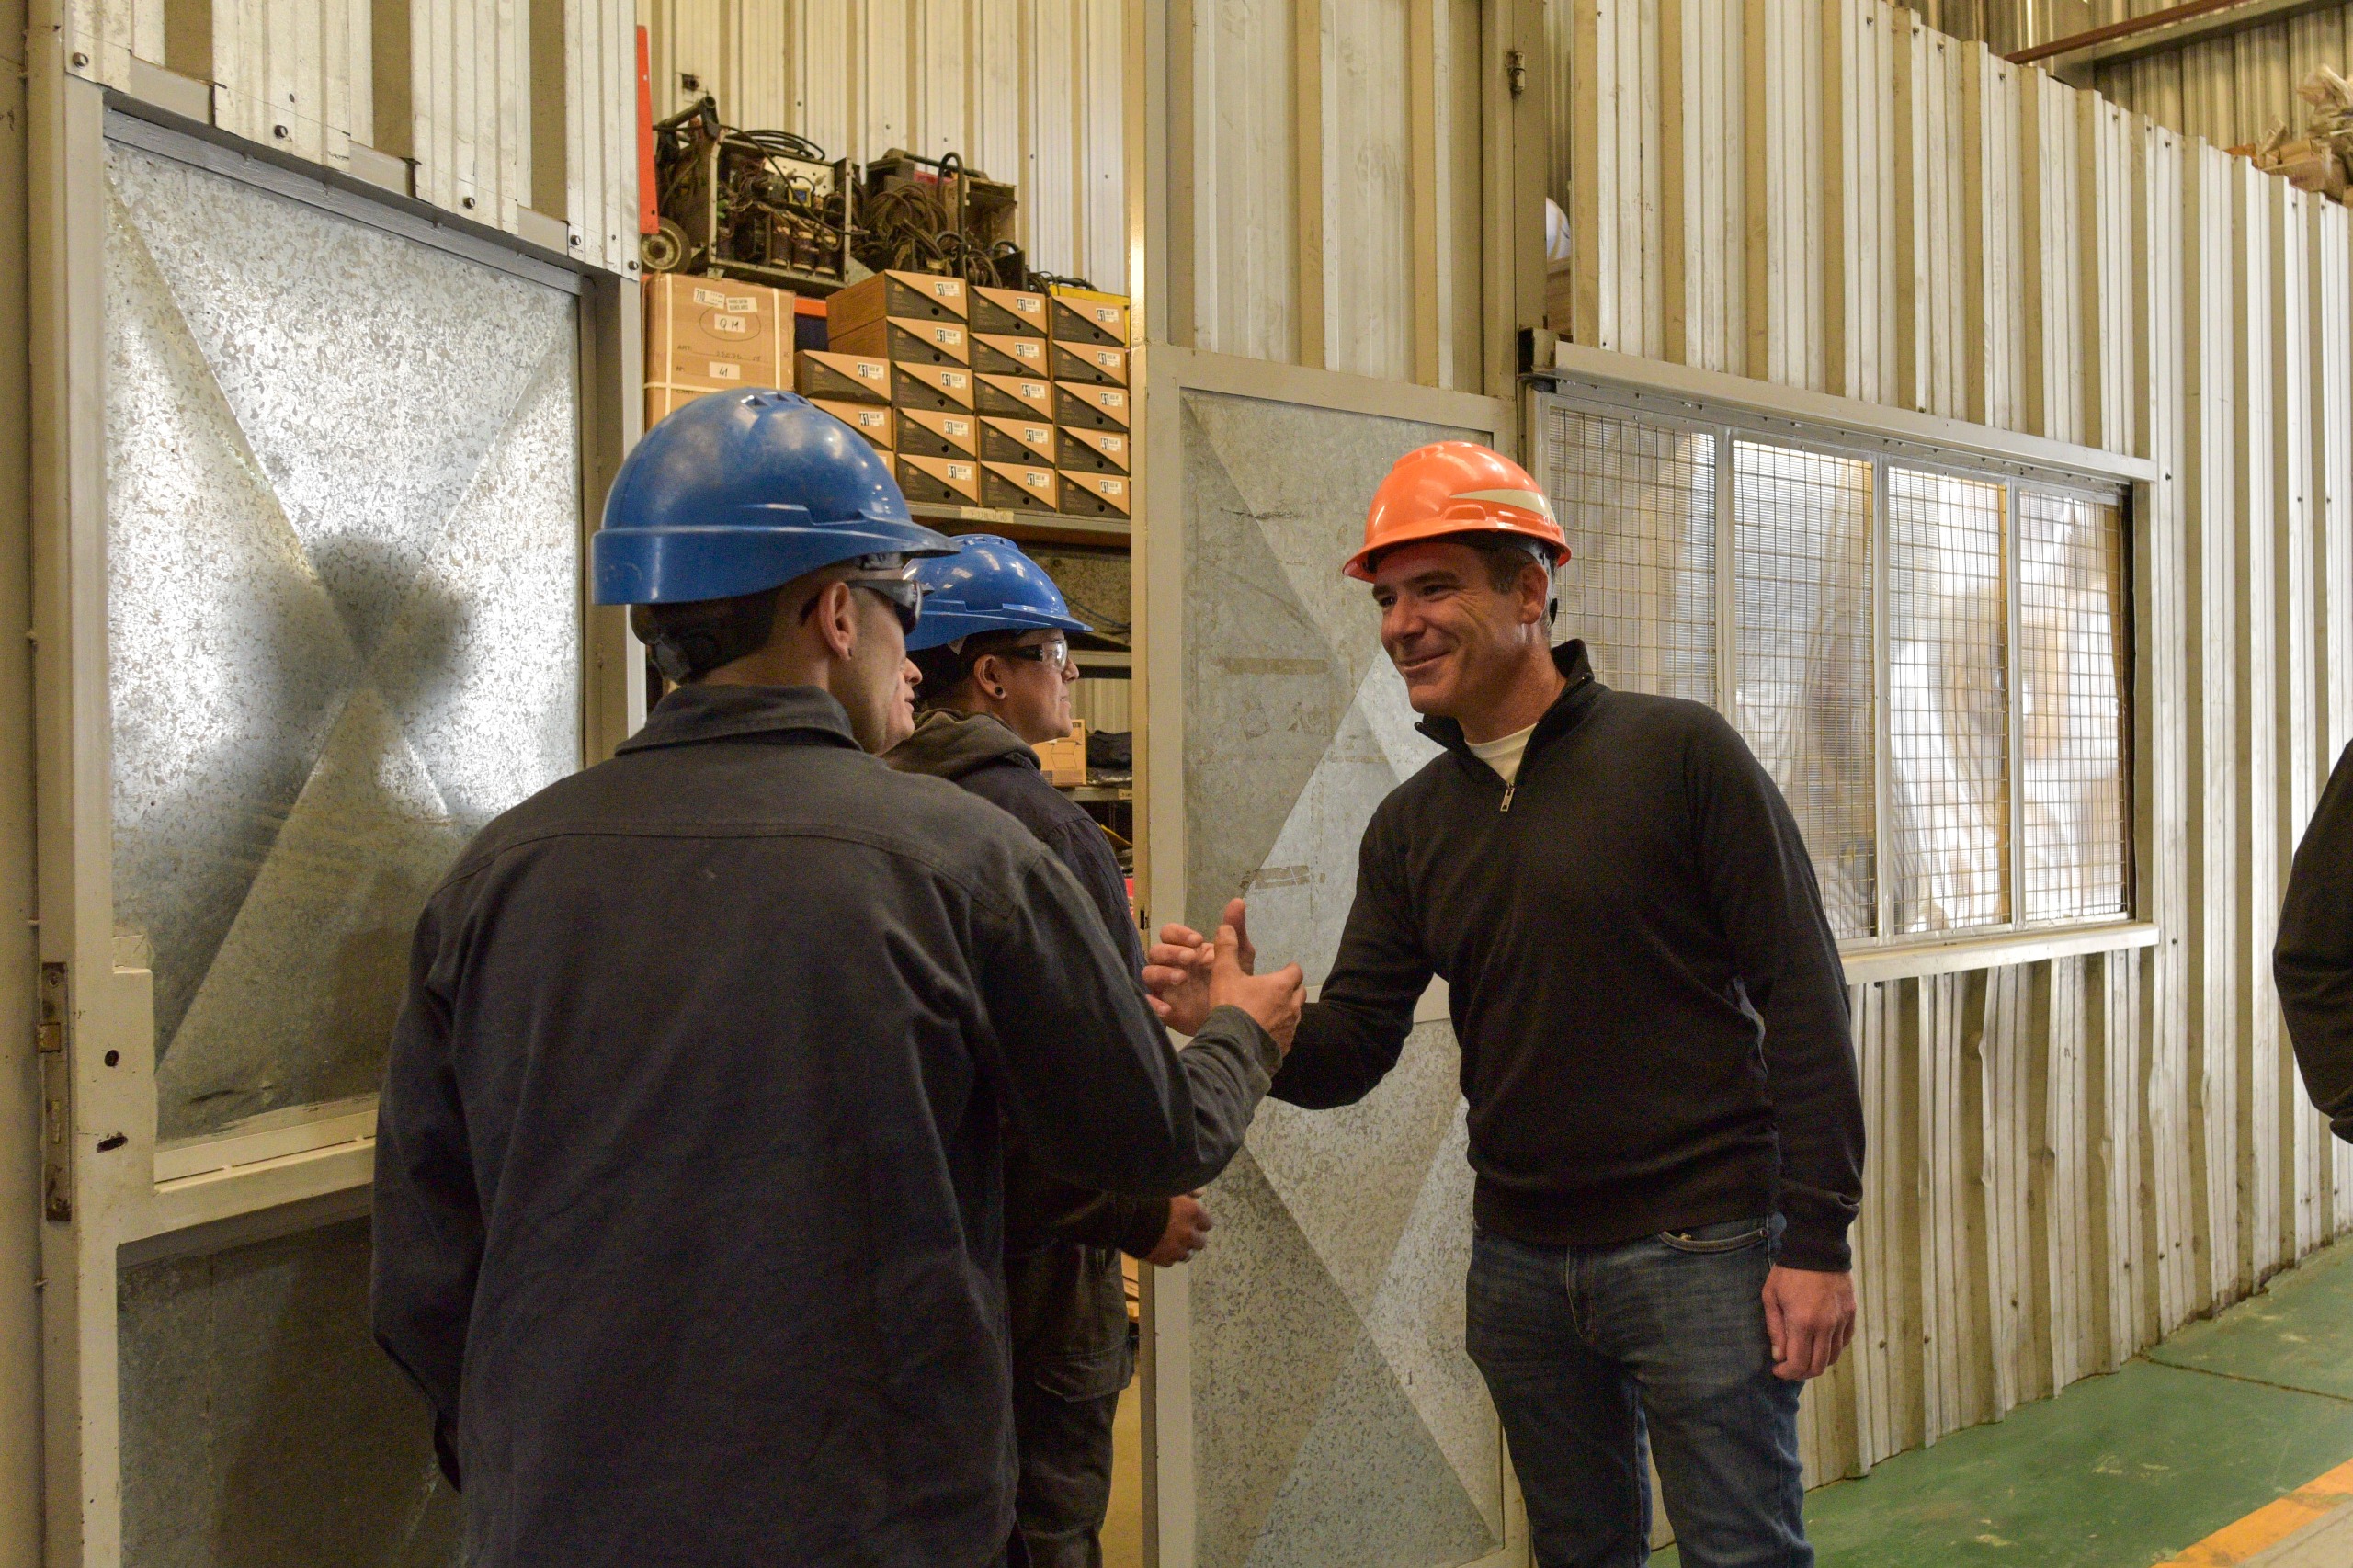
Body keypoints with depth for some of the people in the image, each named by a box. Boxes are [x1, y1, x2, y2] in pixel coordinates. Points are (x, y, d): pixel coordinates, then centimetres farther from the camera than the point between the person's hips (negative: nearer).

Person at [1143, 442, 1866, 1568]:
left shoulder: (1679, 754, -9)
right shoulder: (1412, 823, 5)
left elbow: (1801, 995, -10)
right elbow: (1349, 1054, 3)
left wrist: (1817, 1238, -13)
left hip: (1700, 1250, -5)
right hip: (1518, 1261, 5)